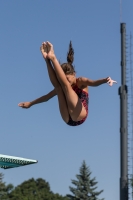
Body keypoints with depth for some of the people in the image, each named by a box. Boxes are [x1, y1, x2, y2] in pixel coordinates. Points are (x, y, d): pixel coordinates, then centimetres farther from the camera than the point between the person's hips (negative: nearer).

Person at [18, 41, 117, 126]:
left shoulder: (81, 81, 3)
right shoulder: (63, 87, 17)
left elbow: (93, 83, -18)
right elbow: (47, 96, 25)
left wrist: (105, 80, -40)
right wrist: (30, 103, 27)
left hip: (79, 116, -5)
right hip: (68, 119, 5)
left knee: (65, 85, -15)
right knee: (58, 85, -7)